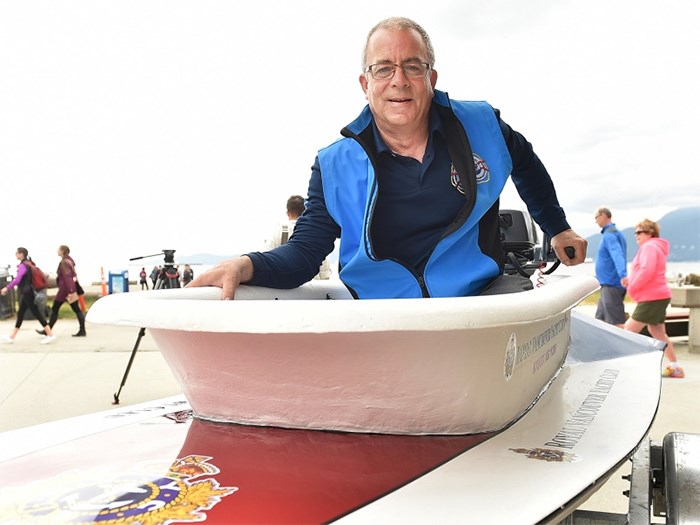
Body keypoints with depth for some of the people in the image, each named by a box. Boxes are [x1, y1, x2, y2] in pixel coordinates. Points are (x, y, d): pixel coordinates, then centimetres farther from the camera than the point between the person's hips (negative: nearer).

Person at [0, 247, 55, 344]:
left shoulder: (23, 265, -17)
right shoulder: (28, 264, 11)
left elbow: (17, 279, -27)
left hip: (27, 293, -10)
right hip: (26, 293, 10)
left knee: (36, 313, -7)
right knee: (20, 314, 13)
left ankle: (50, 335, -5)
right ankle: (11, 337, 21)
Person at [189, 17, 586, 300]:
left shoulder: (482, 126, 3)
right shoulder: (335, 166, -2)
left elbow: (526, 164, 25)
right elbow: (303, 253, -7)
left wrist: (557, 227, 32)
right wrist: (249, 265, -28)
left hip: (481, 299, 2)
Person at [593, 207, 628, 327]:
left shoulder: (609, 235, -14)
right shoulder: (616, 233, 17)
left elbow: (617, 254, -31)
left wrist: (623, 275, -45)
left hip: (611, 285, -10)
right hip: (610, 285, 10)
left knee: (618, 324, -11)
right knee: (600, 321, 13)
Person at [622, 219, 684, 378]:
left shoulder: (649, 246, -11)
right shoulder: (656, 247, 21)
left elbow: (647, 271, -23)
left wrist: (631, 287, -13)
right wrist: (630, 280, 10)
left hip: (652, 298, -11)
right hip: (658, 296, 11)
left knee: (629, 329, -9)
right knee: (658, 333, 16)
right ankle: (675, 367, 20)